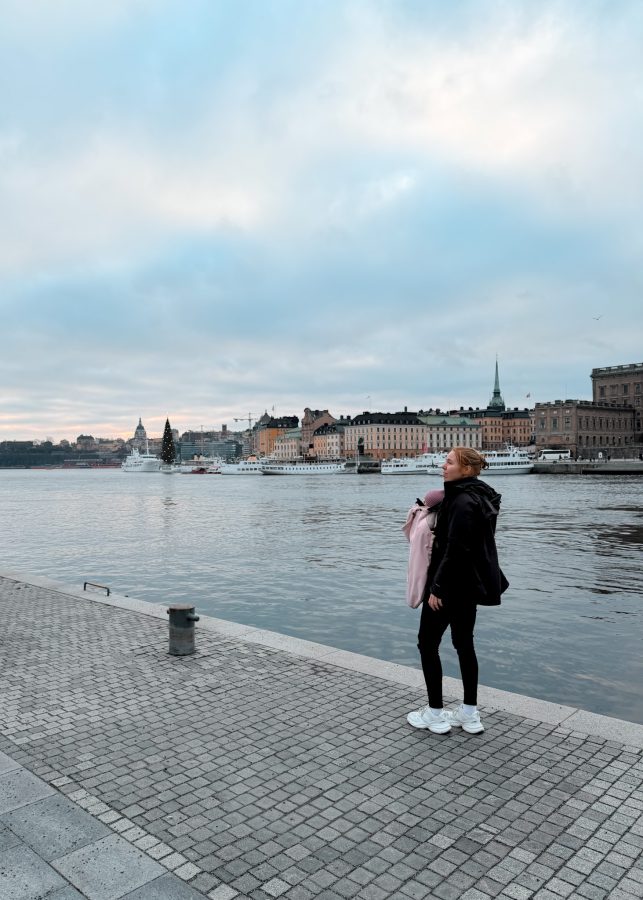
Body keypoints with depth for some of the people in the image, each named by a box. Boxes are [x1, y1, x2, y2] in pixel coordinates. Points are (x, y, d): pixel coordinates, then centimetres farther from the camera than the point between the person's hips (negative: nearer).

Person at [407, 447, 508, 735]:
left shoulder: (463, 502, -21)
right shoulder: (478, 497, 10)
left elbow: (455, 550, -24)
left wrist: (437, 587, -20)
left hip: (452, 586, -10)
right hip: (470, 584, 10)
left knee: (427, 643, 4)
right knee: (464, 644, 16)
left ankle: (435, 713, 13)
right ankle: (470, 714, 24)